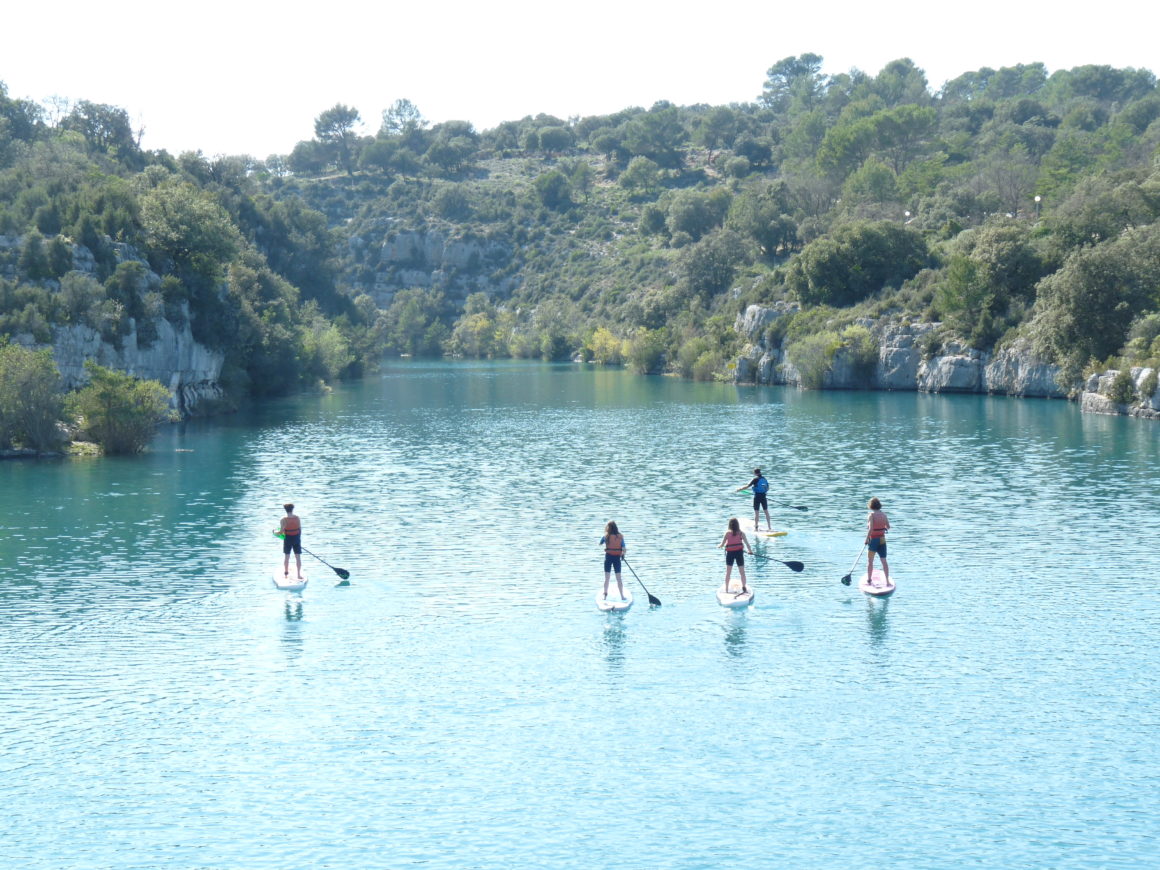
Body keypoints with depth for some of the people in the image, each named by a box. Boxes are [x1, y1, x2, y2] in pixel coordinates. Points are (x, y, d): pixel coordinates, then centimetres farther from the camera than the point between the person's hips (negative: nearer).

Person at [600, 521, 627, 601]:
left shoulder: (606, 536, -7)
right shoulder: (620, 537, -3)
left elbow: (600, 543, 10)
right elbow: (624, 549, -4)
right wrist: (623, 554, 17)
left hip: (608, 557, -1)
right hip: (617, 558, 1)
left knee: (607, 578, 6)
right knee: (618, 578, 8)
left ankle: (605, 596, 5)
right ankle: (622, 596, 10)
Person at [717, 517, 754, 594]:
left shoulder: (727, 533, -5)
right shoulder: (741, 533, -4)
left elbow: (722, 544, -3)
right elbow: (746, 543, -8)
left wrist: (718, 546, 18)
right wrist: (750, 551, 7)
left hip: (730, 553, 0)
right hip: (739, 553, 0)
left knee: (728, 572, 12)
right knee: (742, 572, 8)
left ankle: (726, 589, 16)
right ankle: (744, 588, 4)